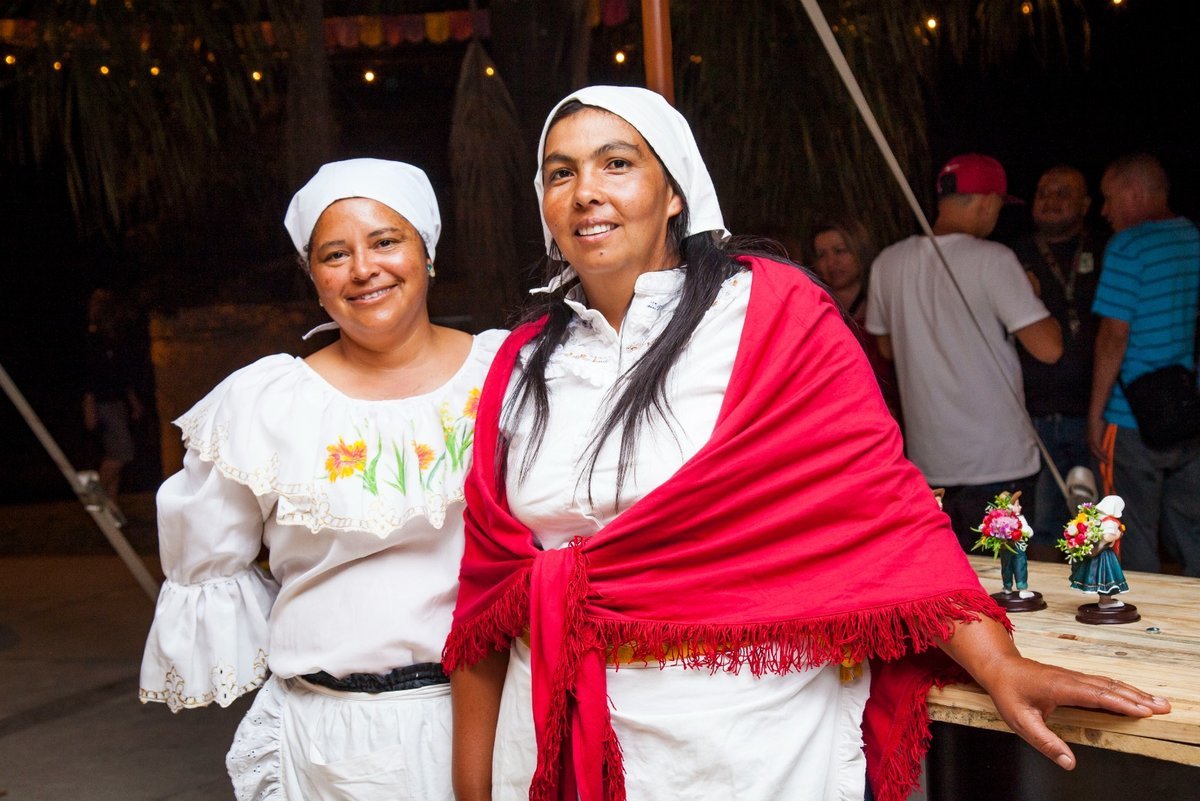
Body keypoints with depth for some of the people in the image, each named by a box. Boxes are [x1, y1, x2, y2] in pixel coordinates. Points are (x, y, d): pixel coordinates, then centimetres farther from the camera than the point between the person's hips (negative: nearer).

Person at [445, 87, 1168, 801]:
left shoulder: (773, 314, -6)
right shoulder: (523, 365, 5)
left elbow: (878, 498, -12)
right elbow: (487, 583, 5)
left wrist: (1000, 666, -22)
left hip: (745, 742, -3)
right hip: (559, 741, 4)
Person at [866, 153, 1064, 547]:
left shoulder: (888, 263, 3)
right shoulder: (992, 260, -13)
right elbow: (1048, 348, -14)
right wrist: (1031, 295, 3)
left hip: (927, 460, 5)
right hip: (997, 461, -5)